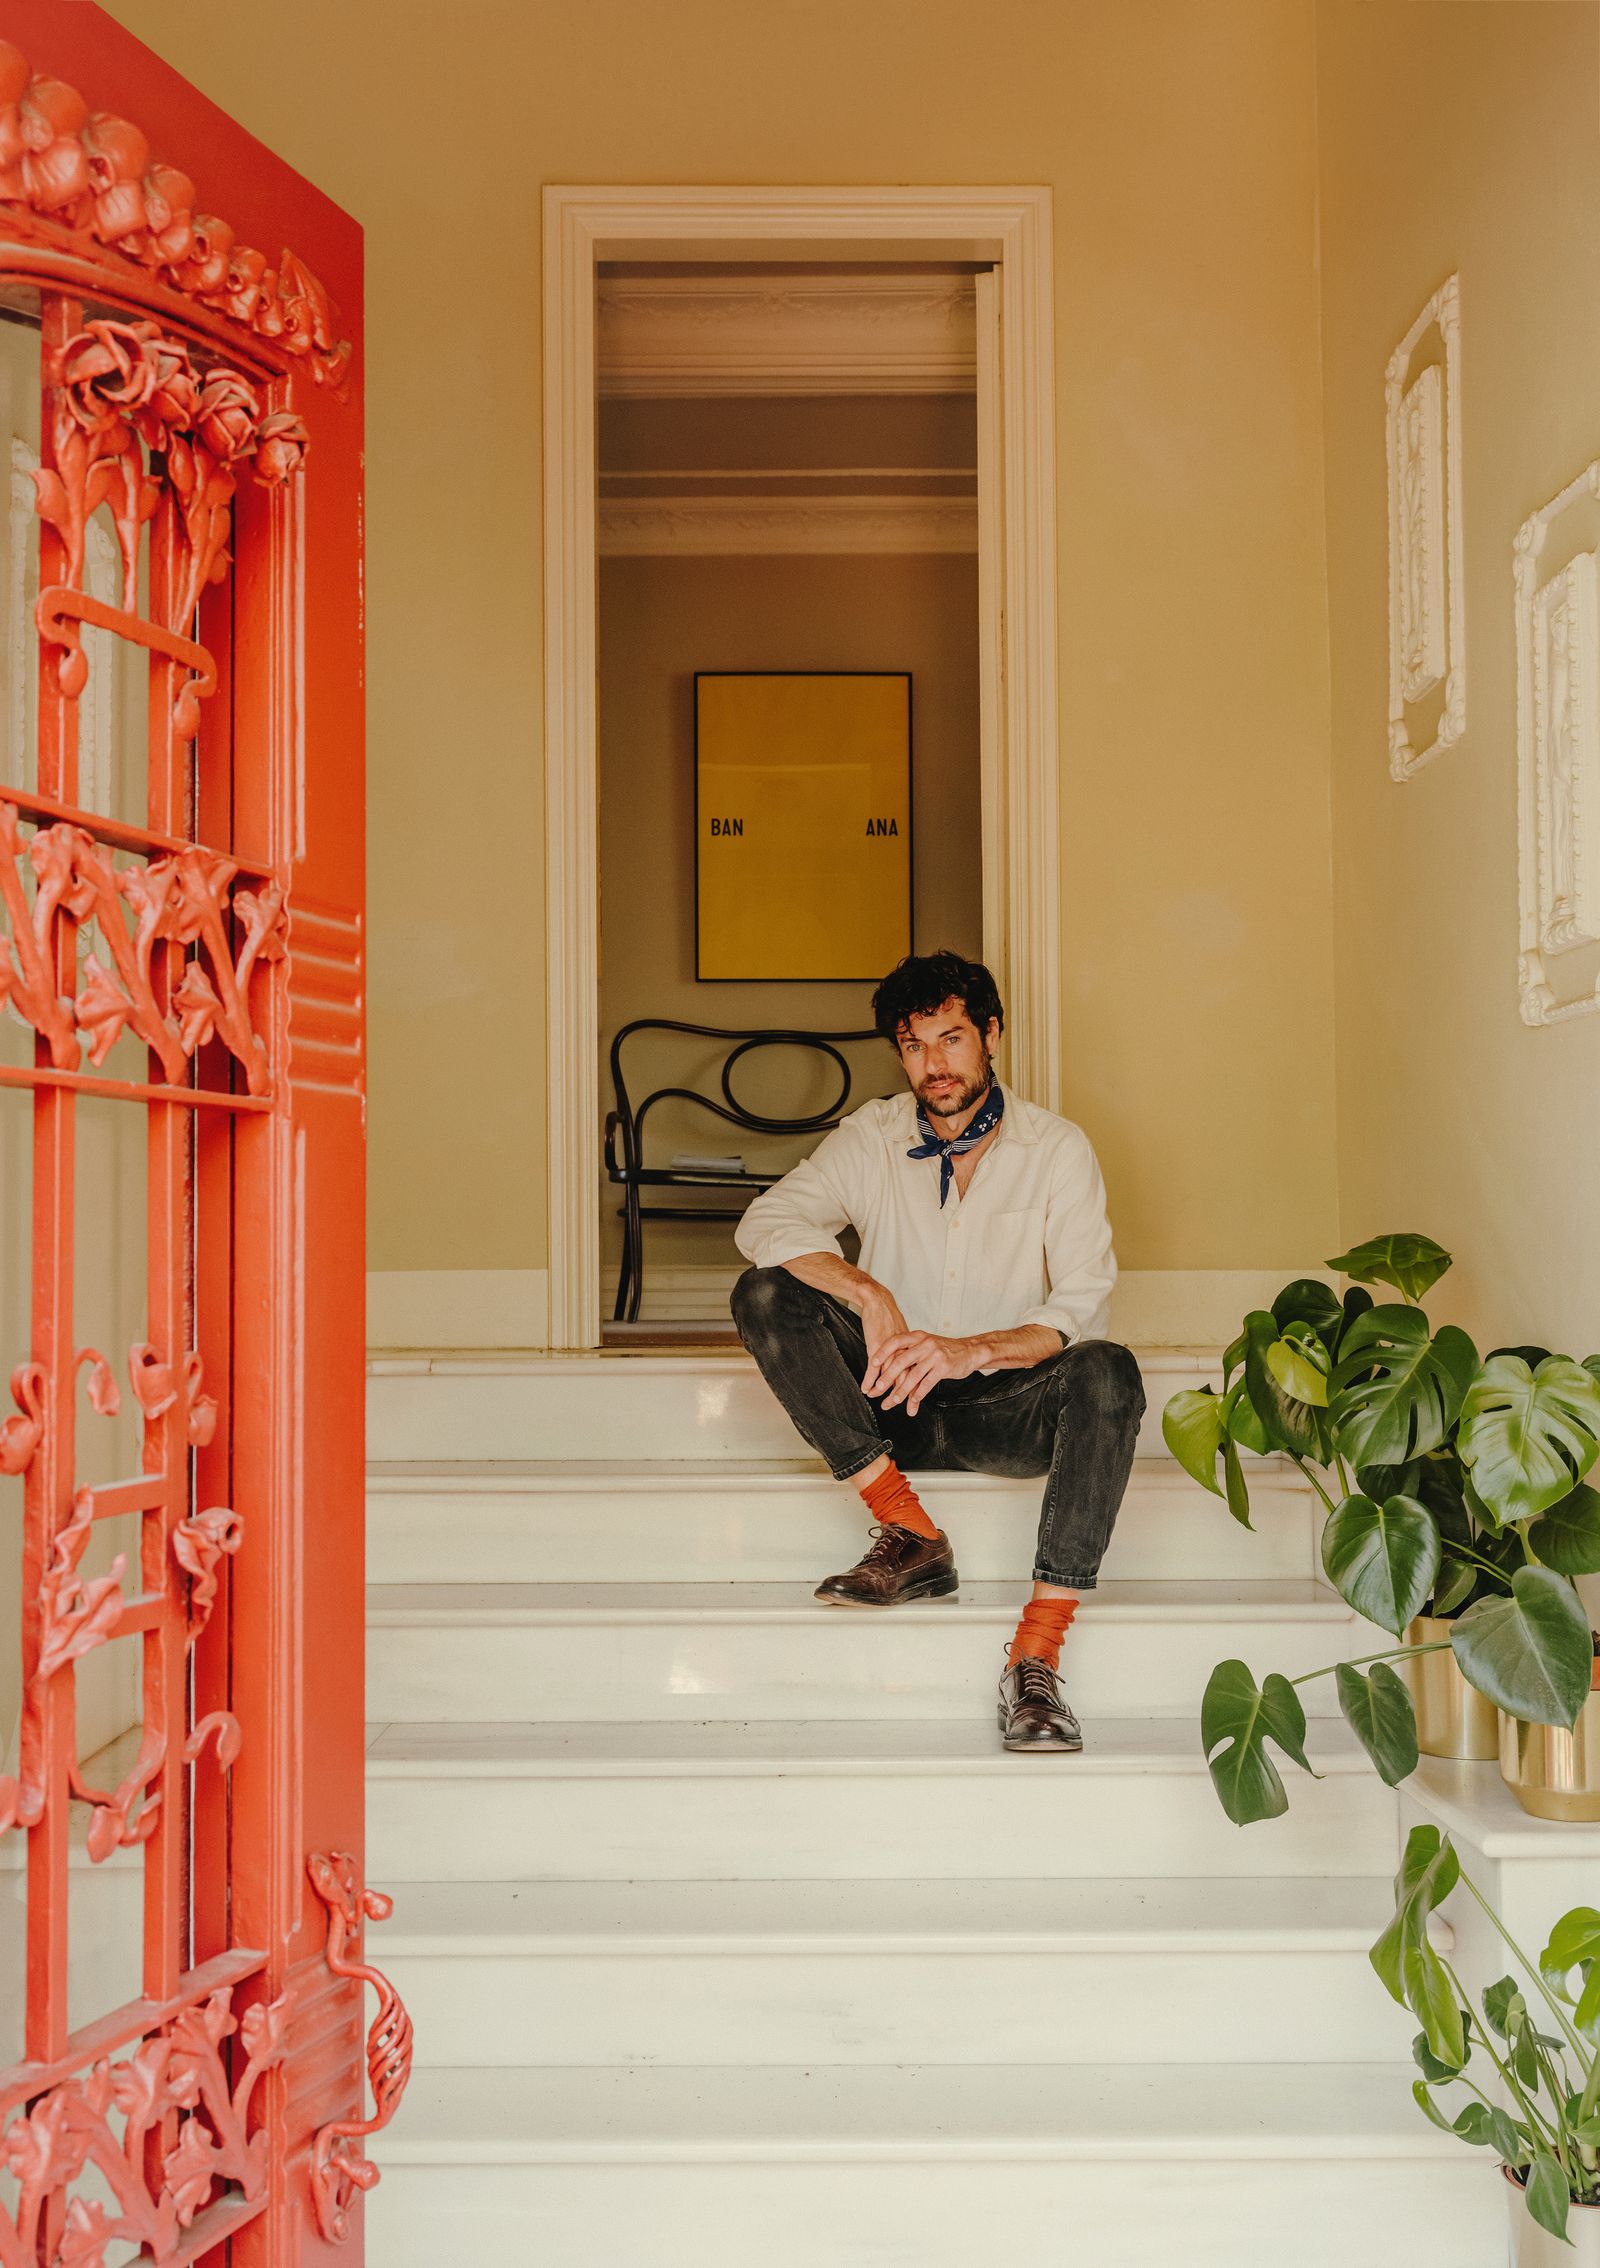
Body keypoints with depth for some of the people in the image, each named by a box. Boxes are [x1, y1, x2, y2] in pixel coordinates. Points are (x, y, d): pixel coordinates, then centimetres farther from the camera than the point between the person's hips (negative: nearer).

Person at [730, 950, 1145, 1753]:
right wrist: (869, 1295, -28)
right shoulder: (872, 1137, 3)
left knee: (1108, 1375, -33)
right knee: (765, 1294, -21)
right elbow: (767, 1221, -12)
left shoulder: (1057, 1149, -2)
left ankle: (1035, 1659, -37)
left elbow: (1083, 1307, -12)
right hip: (892, 1406, 2)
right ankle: (910, 1536, -21)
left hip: (1002, 1407, -2)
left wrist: (973, 1350, -30)